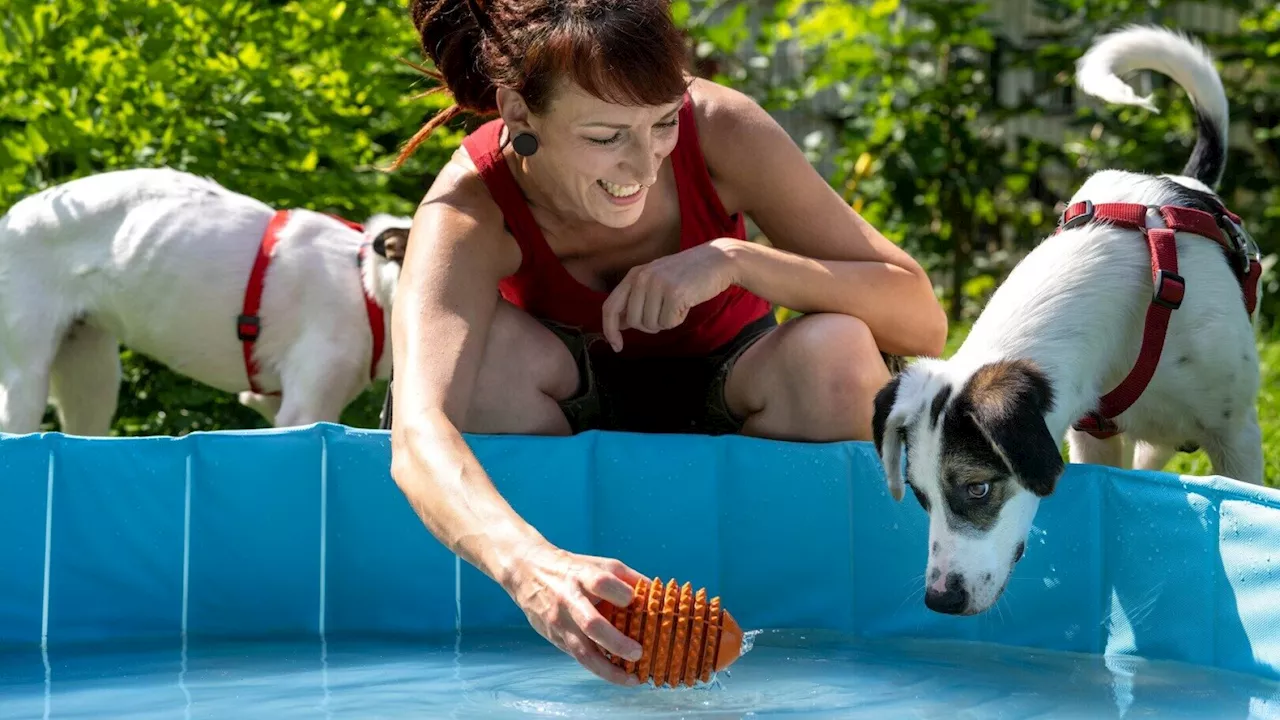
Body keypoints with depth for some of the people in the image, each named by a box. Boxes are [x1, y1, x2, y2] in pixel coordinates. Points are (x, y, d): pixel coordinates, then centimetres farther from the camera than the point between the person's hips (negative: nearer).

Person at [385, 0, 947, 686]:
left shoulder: (719, 130, -28)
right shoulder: (468, 211, -32)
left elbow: (924, 322, -26)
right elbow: (416, 436, -50)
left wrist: (737, 260, -41)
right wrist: (529, 567, -69)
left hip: (724, 397, 1)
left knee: (836, 352, -32)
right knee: (491, 343, -34)